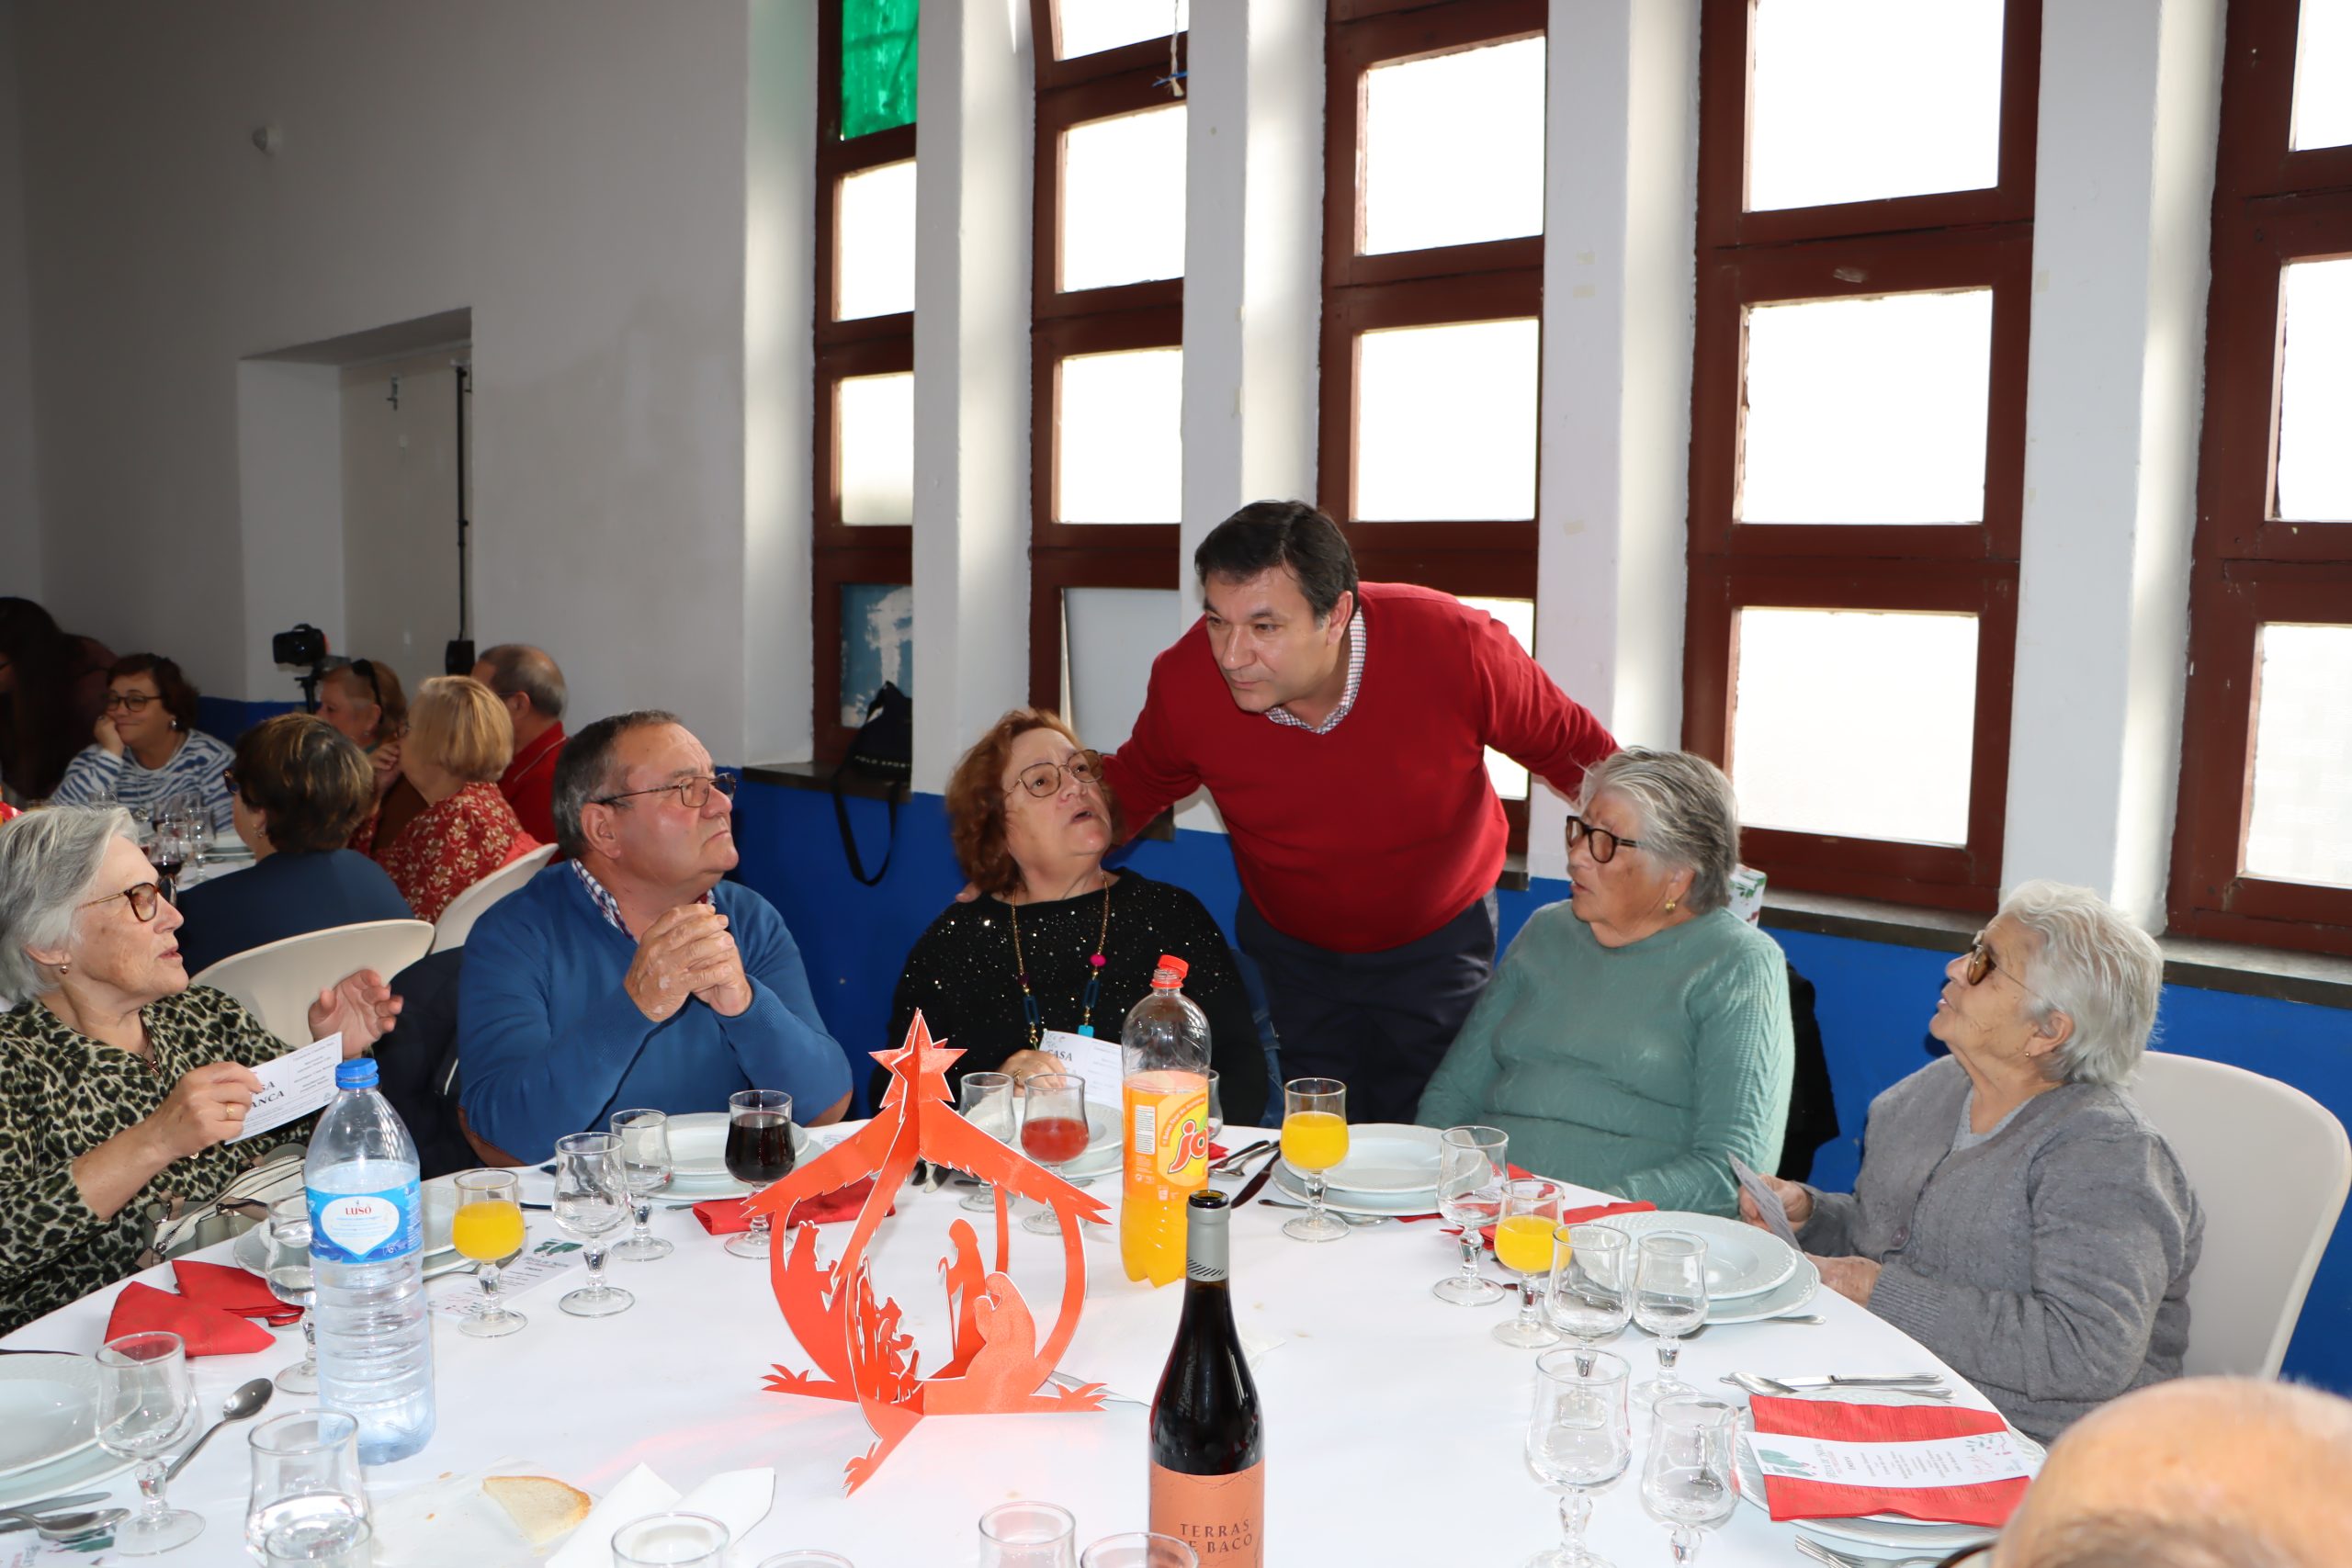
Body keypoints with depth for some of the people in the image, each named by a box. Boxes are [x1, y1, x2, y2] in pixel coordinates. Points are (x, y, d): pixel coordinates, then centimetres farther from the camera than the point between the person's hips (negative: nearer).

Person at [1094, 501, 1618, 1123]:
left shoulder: (1456, 646, -30)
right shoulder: (1185, 681, -24)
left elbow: (1575, 751, -10)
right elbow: (1131, 787, 0)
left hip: (1437, 945, -1)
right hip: (1289, 948, 2)